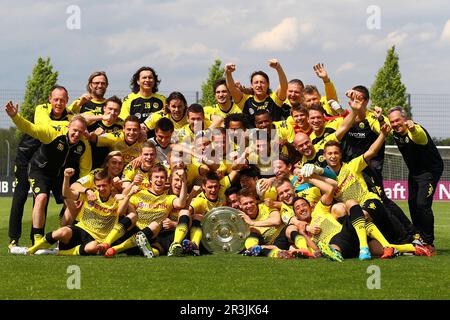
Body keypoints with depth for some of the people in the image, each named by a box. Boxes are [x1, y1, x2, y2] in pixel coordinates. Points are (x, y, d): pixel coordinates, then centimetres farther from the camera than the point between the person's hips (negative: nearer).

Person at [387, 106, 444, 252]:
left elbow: (419, 137, -55)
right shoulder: (395, 131, -6)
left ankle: (429, 243, -8)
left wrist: (413, 129, -79)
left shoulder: (416, 130, -30)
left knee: (422, 204, -16)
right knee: (412, 204, 10)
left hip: (430, 170, -8)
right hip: (414, 172, 8)